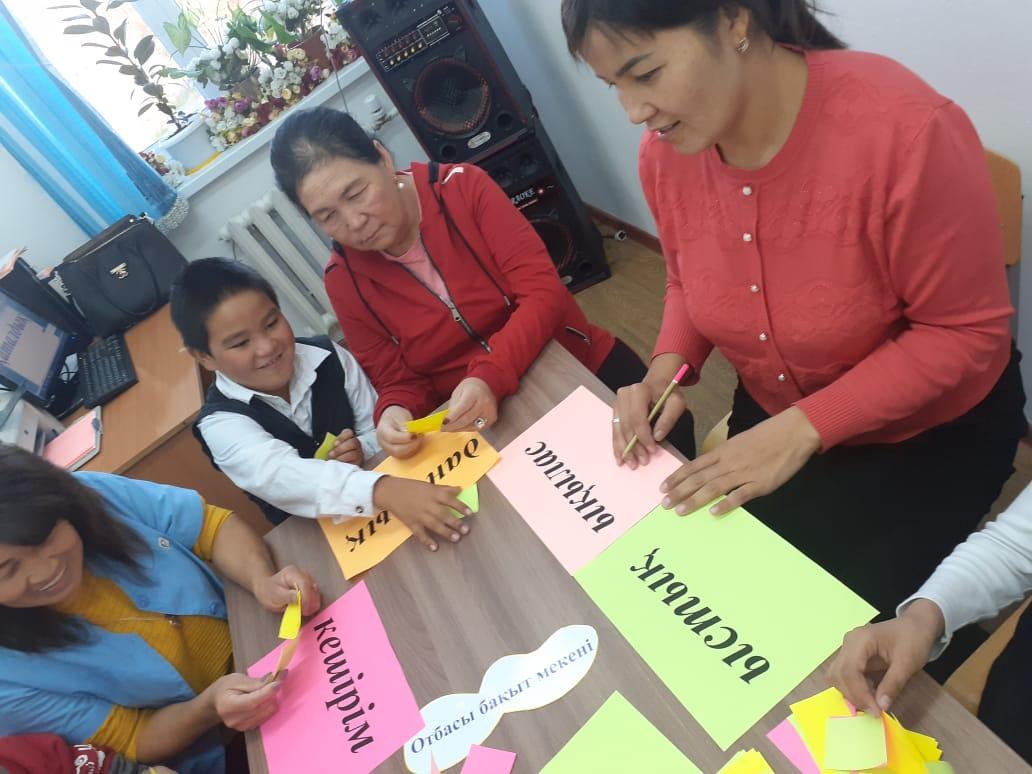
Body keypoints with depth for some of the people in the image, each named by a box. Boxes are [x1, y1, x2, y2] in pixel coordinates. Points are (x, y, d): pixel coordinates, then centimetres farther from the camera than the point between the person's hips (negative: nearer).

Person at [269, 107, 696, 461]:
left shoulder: (464, 186, -10)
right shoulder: (343, 280, -4)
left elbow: (543, 291, -17)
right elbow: (398, 383, 2)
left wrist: (489, 377, -32)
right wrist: (394, 414, -23)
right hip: (480, 425, 1)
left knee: (668, 432, -19)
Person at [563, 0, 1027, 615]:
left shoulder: (904, 128, -31)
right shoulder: (665, 155, -14)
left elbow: (966, 332, -22)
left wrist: (803, 429, -28)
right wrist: (668, 368, -15)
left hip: (935, 432, -4)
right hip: (773, 418, 5)